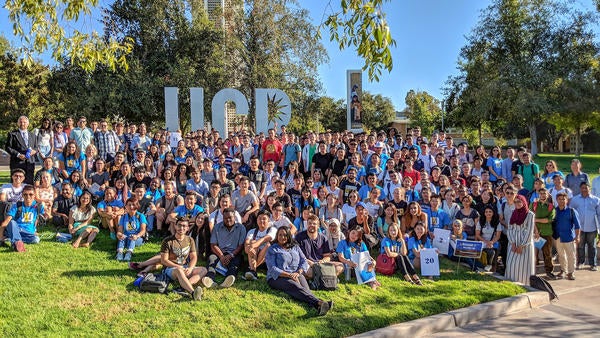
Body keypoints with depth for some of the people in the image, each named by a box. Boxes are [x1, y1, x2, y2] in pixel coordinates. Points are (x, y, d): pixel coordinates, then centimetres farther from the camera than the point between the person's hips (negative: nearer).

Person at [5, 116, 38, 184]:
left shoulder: (33, 135, 20)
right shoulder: (12, 134, 6)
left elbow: (36, 147, 22)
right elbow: (8, 147, 0)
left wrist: (34, 151, -3)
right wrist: (18, 155, -13)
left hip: (30, 163, 4)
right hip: (17, 163, -3)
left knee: (29, 183, 2)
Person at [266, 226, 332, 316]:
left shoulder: (295, 247, 22)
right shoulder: (272, 249, 9)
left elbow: (304, 262, 14)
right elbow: (272, 269, -3)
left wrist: (298, 273, -8)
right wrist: (289, 275, -15)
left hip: (296, 275, 4)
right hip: (278, 277, -4)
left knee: (305, 288, -31)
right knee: (296, 287, -35)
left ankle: (319, 307, -61)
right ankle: (319, 303, -61)